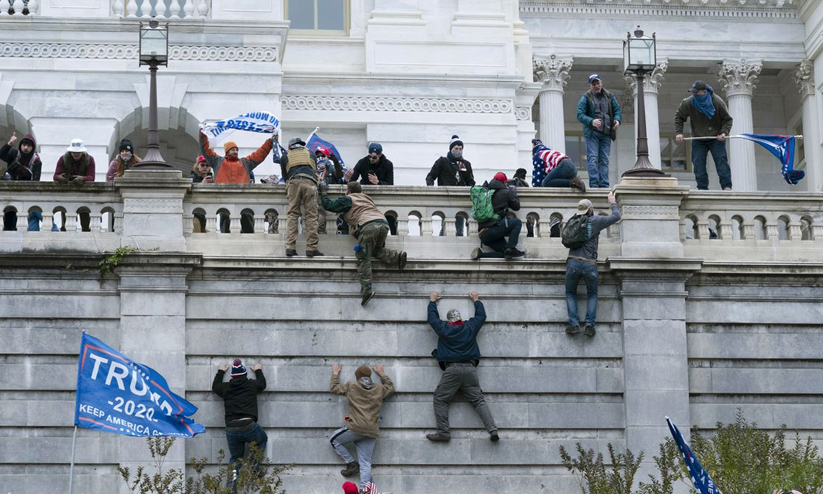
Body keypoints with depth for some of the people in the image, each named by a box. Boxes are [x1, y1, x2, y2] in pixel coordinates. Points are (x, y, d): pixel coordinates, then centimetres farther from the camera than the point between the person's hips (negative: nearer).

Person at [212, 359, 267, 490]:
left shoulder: (225, 388, 10)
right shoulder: (251, 385, 6)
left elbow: (215, 386, 33)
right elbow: (262, 384, 30)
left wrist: (220, 372, 48)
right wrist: (258, 371, 47)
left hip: (231, 429, 2)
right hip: (249, 425, -2)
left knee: (236, 457, 18)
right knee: (262, 439, 28)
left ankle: (233, 477, -9)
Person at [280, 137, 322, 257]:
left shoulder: (285, 157, 26)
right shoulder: (311, 155, 30)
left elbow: (285, 176, 27)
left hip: (293, 183, 0)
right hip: (310, 183, 0)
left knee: (292, 215, 1)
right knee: (311, 216, -3)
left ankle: (290, 247, -10)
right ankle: (311, 248, -10)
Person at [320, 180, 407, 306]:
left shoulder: (347, 200, 17)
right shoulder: (366, 198, 34)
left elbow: (328, 205, 18)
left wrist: (324, 192, 33)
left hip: (369, 225, -6)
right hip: (383, 223, 6)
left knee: (363, 258, -5)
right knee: (376, 250, 27)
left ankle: (366, 290, -18)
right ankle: (397, 257, 0)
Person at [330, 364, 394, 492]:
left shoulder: (351, 386, 5)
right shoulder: (379, 389, 13)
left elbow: (335, 388, 22)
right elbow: (391, 387, 36)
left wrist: (335, 374, 38)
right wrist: (382, 374, 46)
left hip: (356, 428, -4)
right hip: (372, 432, 4)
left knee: (334, 439, 20)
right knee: (365, 463, 2)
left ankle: (351, 463, 11)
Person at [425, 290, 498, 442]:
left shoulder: (443, 329, 6)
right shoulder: (470, 327, 10)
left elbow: (432, 317, 23)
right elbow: (481, 315, 28)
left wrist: (433, 301, 39)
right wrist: (476, 300, 44)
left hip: (451, 370, -3)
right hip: (470, 369, 3)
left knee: (440, 399, 4)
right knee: (478, 400, 2)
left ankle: (443, 432, -9)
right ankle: (492, 429, -12)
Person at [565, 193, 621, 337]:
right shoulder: (595, 221, -1)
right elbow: (616, 216, 7)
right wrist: (613, 202, 25)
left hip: (573, 262, 2)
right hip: (589, 264, -2)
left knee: (570, 293, 16)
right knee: (592, 294, 16)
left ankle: (574, 324, 0)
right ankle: (589, 325, 2)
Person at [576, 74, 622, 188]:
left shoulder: (609, 97, 12)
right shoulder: (586, 98, 0)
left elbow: (618, 110, 13)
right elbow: (580, 115, -7)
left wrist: (617, 120, -9)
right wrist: (591, 121, -24)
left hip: (606, 133, 4)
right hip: (592, 133, -4)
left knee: (604, 160, 4)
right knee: (593, 158, -10)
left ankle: (604, 185, 5)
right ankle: (594, 184, -13)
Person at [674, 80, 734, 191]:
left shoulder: (717, 102, -16)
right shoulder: (688, 103, -12)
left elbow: (727, 119, -6)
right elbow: (678, 117, 3)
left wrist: (724, 132, -22)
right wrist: (678, 132, -8)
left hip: (716, 138, -2)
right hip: (698, 139, 2)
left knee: (721, 160, -10)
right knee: (698, 163, -7)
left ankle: (727, 186, -10)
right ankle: (702, 187, -4)